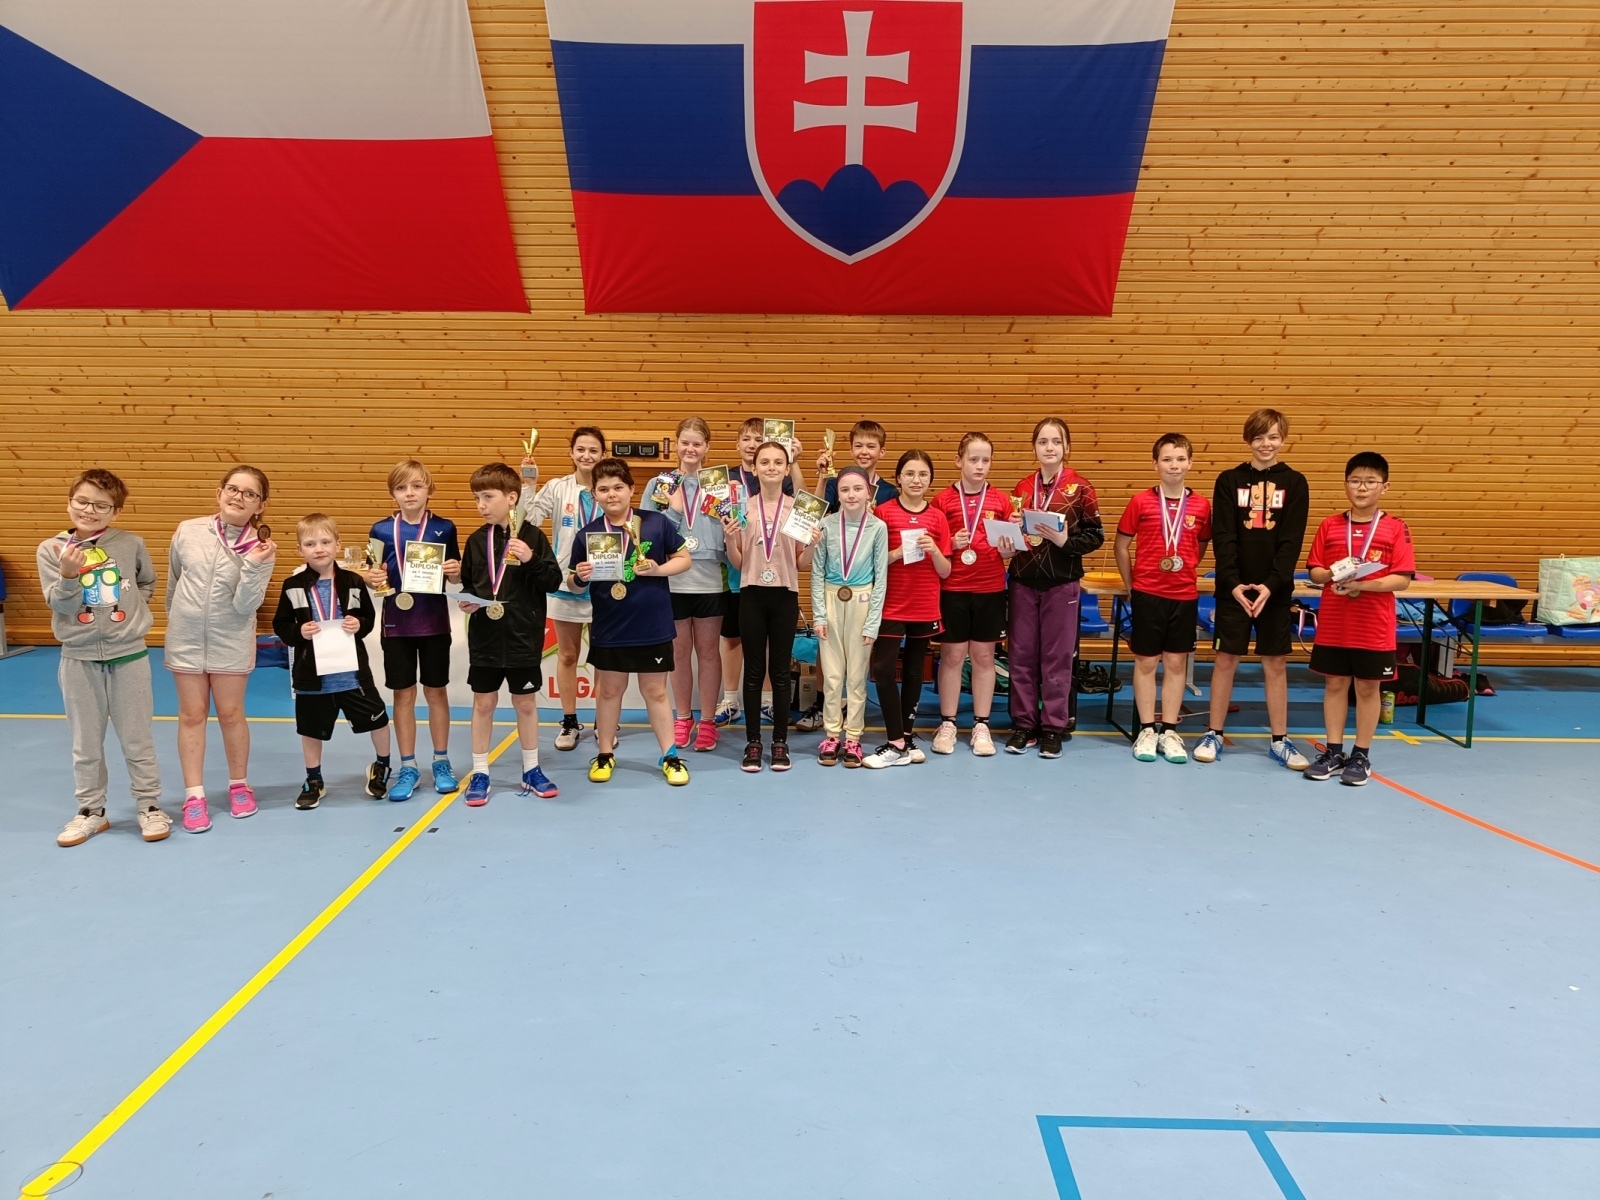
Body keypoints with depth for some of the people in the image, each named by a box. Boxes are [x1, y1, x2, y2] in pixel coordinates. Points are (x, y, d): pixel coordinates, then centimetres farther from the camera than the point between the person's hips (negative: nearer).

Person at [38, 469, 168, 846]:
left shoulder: (132, 544, -4)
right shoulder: (50, 549, -4)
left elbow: (148, 583, 14)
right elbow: (61, 605, -11)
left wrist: (132, 608, -1)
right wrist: (68, 574, -28)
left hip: (129, 655, -1)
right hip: (79, 659, 1)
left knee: (137, 739, 9)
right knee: (86, 743, 12)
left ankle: (149, 805, 22)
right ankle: (90, 811, 26)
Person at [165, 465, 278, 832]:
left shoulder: (260, 548, -12)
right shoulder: (188, 531, -6)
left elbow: (245, 605, -18)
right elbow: (174, 580, 12)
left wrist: (253, 567, -31)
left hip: (231, 642, -2)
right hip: (185, 638, 2)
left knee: (231, 714, 8)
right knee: (191, 715, 7)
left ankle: (239, 786, 26)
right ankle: (194, 796, 15)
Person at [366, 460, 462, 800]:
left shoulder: (444, 527, -2)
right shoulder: (381, 529, -1)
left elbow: (455, 576, 5)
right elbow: (375, 576, 5)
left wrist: (456, 572, -16)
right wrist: (373, 579, -16)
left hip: (434, 623, 0)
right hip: (396, 624, 1)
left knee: (436, 691, 8)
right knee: (403, 694, 7)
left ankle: (441, 762, 21)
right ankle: (408, 767, 17)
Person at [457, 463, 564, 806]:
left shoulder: (532, 536, -6)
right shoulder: (476, 540, 4)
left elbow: (554, 581, -7)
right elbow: (466, 584, 12)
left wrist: (532, 561, -22)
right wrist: (466, 602, -8)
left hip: (523, 637, -2)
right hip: (484, 637, 2)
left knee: (526, 703, 9)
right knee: (483, 702, 8)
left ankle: (532, 771, 24)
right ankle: (479, 774, 19)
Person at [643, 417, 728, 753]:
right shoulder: (659, 484, 5)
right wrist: (673, 510, -9)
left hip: (710, 581, 0)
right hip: (672, 581, 1)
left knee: (708, 650, 7)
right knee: (679, 651, 11)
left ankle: (707, 721, 17)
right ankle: (682, 719, 24)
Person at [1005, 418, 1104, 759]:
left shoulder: (1080, 488, -3)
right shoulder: (1022, 487, 7)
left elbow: (1096, 536, -4)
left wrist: (1065, 541, -19)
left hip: (1062, 583, -3)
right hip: (1023, 581, 3)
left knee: (1057, 657, 4)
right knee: (1021, 654, 6)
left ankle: (1054, 728, 13)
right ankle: (1024, 725, 17)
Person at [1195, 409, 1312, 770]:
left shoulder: (1295, 483, 2)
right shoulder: (1229, 480, 1)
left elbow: (1292, 541, -5)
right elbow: (1222, 537, -5)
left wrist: (1271, 584, -15)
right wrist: (1233, 583, -15)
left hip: (1276, 588, 1)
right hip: (1233, 587, 0)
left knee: (1276, 663, 7)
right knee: (1226, 659, 4)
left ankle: (1280, 740, 17)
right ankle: (1213, 734, 15)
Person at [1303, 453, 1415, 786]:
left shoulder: (1395, 528, -4)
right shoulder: (1330, 525, 3)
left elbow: (1402, 579, -9)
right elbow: (1314, 571, 4)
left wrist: (1364, 584, -21)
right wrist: (1332, 576, -16)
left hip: (1374, 627, -2)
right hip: (1333, 624, 2)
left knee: (1368, 687, 7)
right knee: (1334, 684, 9)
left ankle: (1361, 755, 19)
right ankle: (1333, 752, 20)